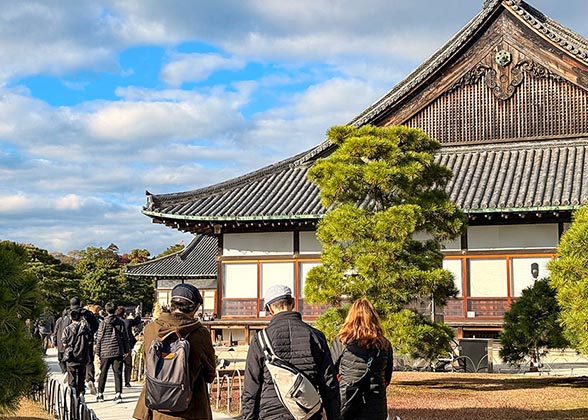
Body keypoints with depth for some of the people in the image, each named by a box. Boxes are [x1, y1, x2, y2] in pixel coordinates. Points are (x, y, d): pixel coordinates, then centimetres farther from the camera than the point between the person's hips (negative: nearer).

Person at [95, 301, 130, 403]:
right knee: (118, 373, 2)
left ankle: (100, 394, 17)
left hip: (105, 352, -1)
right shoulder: (120, 323, 1)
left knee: (103, 373, 10)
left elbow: (99, 338, -2)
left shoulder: (103, 323, -5)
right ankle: (118, 394, -6)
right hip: (118, 351, 1)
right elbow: (125, 337, 6)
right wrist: (126, 350, 15)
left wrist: (98, 352, 6)